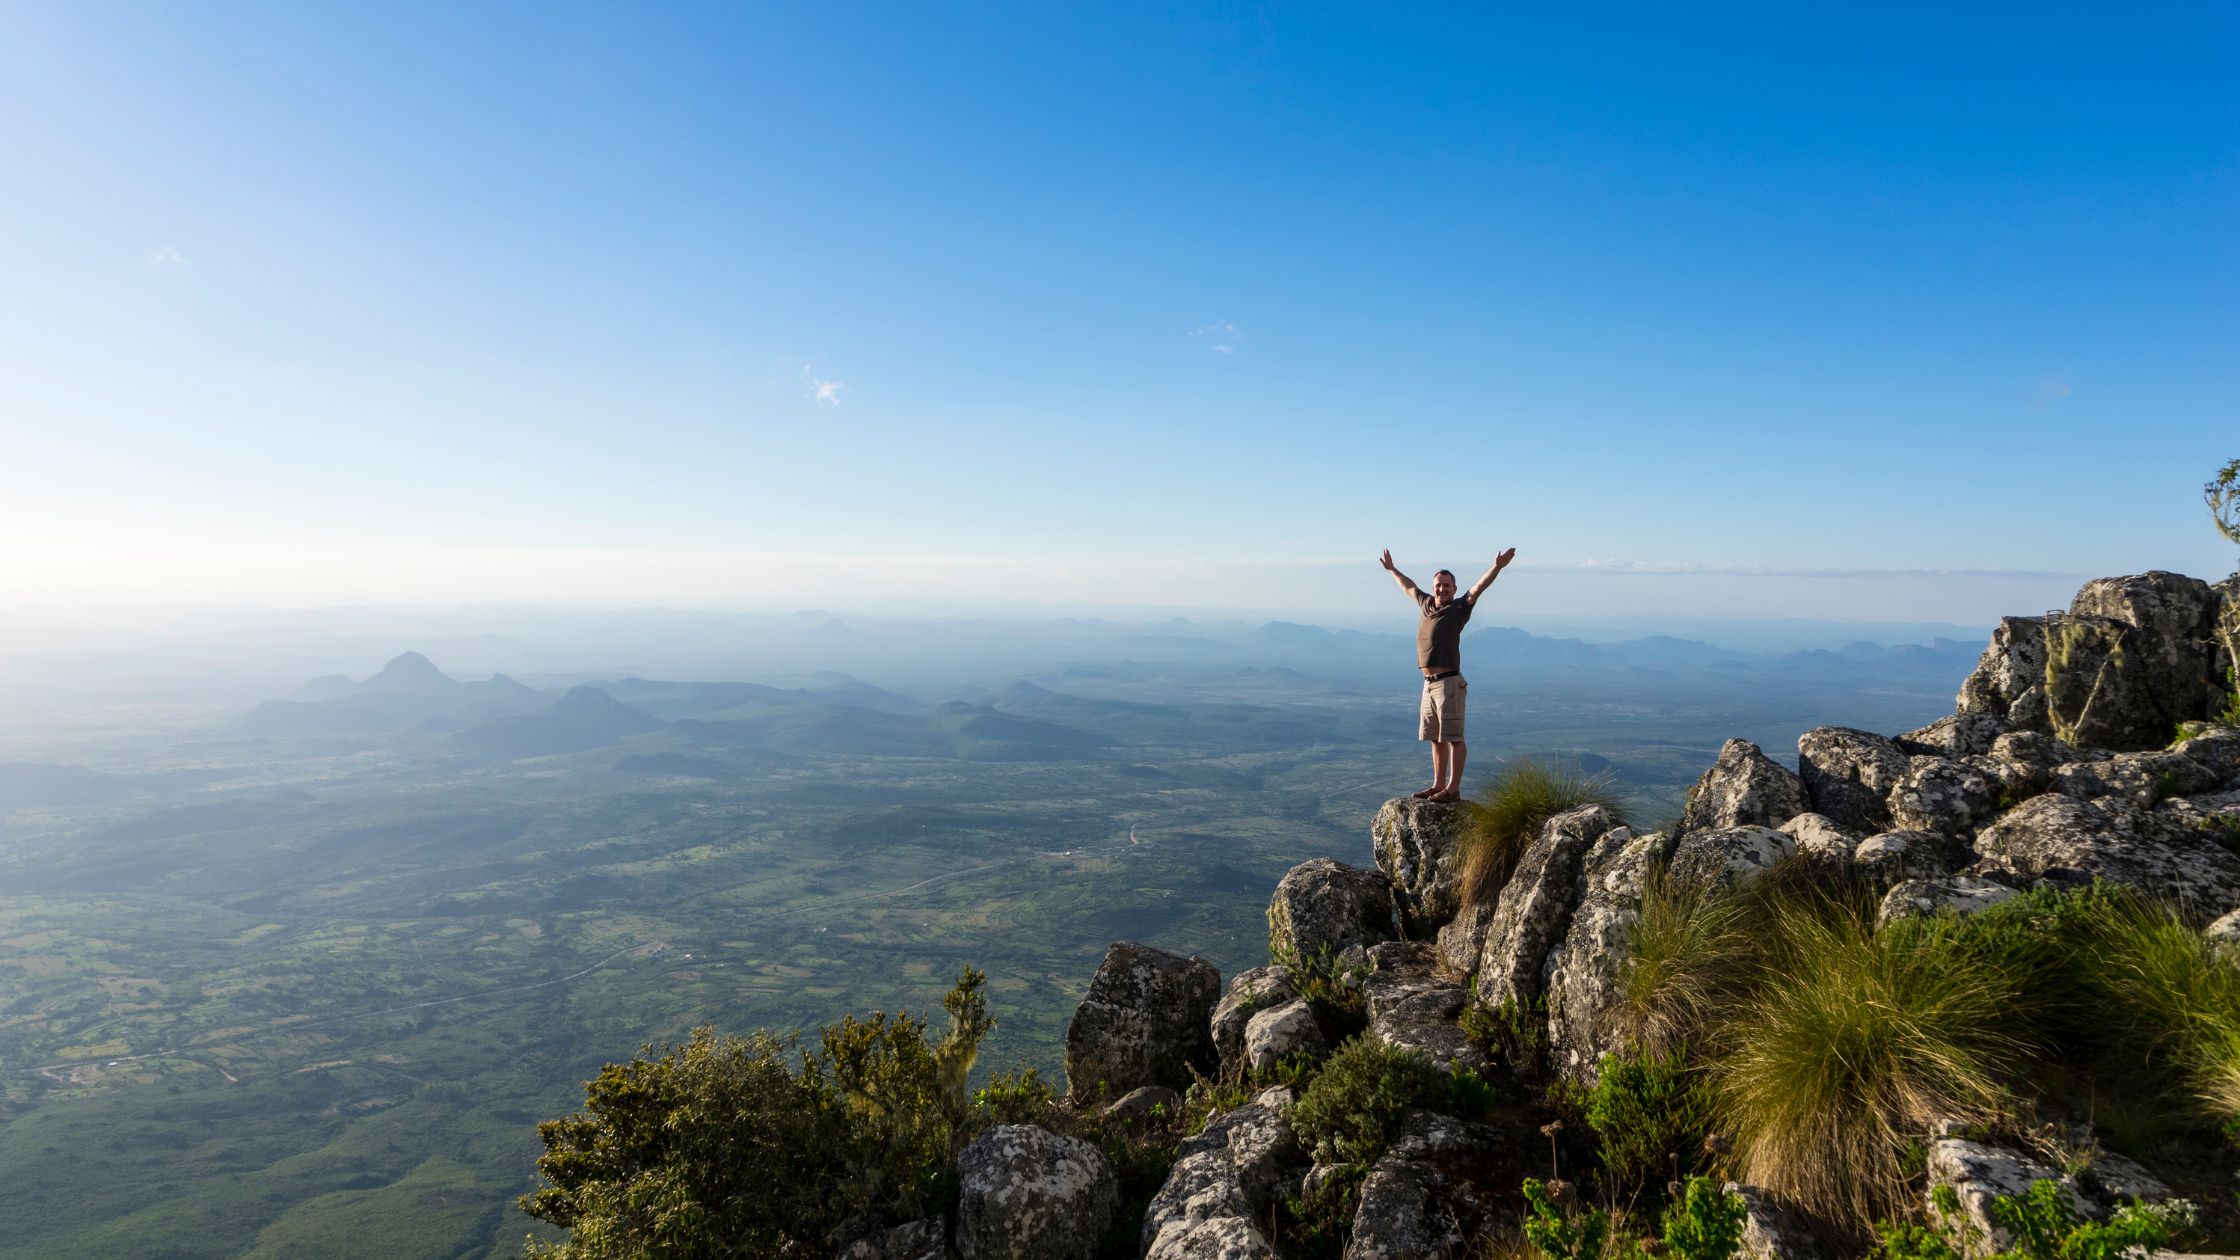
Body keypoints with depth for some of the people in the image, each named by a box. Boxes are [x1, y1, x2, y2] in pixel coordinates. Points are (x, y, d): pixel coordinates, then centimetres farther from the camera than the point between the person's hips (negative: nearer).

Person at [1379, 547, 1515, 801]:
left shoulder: (1459, 608, -3)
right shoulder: (1427, 604, 14)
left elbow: (1479, 587, -17)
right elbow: (1409, 587, 31)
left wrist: (1497, 567, -31)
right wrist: (1392, 569, 43)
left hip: (1449, 683, -7)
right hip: (1429, 684, 7)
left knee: (1453, 738, -4)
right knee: (1436, 739, 13)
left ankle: (1453, 788, -2)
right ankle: (1438, 785, 22)